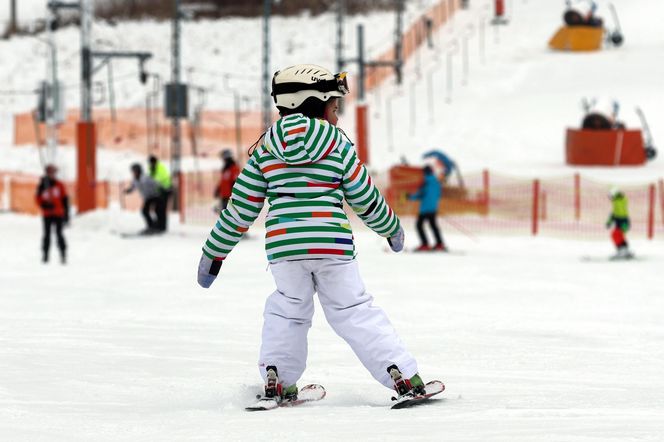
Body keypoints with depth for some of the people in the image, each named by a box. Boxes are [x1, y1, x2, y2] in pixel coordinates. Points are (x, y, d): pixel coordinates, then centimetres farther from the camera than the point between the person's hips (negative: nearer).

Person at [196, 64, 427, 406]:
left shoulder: (266, 150, 8)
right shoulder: (338, 144, 3)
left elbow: (241, 207, 9)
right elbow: (365, 197, 8)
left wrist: (214, 253, 17)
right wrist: (391, 228, 26)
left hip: (282, 246, 1)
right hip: (332, 246, -1)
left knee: (287, 311, 20)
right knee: (354, 311, 6)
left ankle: (276, 380, 10)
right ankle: (402, 375, 2)